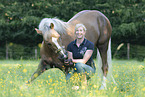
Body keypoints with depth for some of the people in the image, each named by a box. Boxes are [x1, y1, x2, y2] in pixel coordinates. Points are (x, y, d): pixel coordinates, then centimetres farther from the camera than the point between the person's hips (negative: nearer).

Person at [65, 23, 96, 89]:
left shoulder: (90, 45, -9)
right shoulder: (70, 45, 2)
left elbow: (84, 61, -16)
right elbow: (69, 60, 0)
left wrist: (72, 60, -29)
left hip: (89, 69, -3)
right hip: (76, 69, 3)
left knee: (78, 65, -37)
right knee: (67, 79, -29)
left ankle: (84, 85, -17)